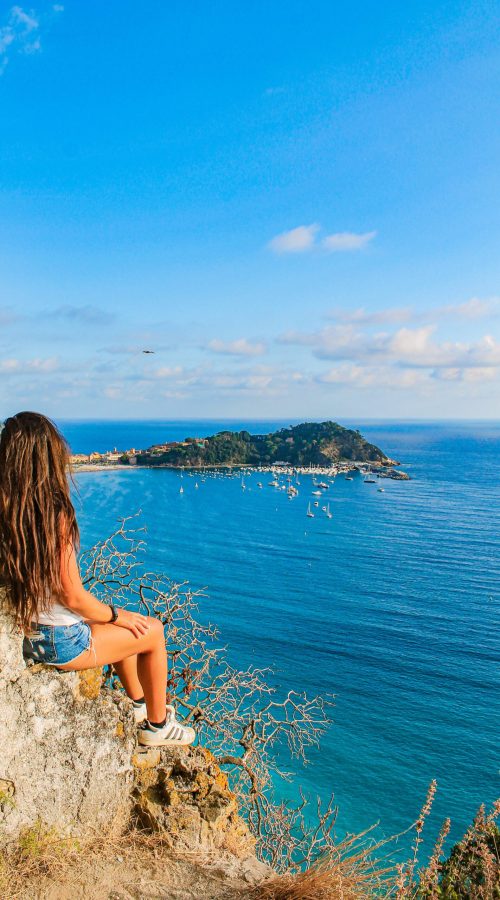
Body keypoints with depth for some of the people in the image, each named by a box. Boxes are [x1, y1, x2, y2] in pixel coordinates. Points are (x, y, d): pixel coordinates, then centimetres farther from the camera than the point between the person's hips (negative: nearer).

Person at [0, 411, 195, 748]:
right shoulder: (53, 514, -26)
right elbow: (74, 597, -22)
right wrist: (117, 615, -3)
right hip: (60, 643, -7)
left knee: (122, 626, 29)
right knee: (152, 632, 13)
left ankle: (139, 705, 46)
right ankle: (157, 725, 30)